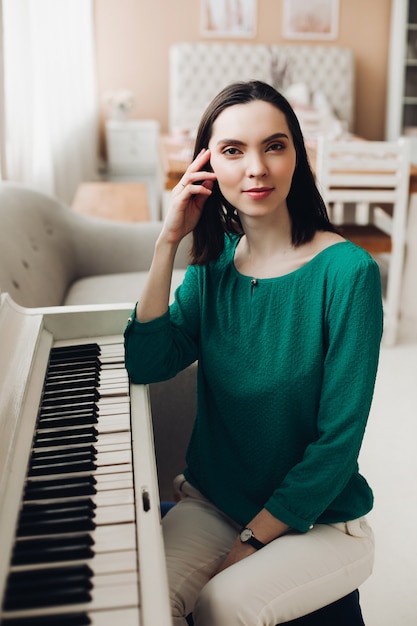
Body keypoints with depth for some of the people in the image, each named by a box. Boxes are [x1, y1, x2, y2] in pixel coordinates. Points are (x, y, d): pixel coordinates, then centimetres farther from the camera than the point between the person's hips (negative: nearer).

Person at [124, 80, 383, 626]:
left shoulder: (347, 271, -18)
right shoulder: (215, 261, 0)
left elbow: (338, 439, -17)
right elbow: (145, 364, -8)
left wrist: (250, 544, -16)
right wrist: (168, 243, -13)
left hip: (317, 520, -3)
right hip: (212, 502, 4)